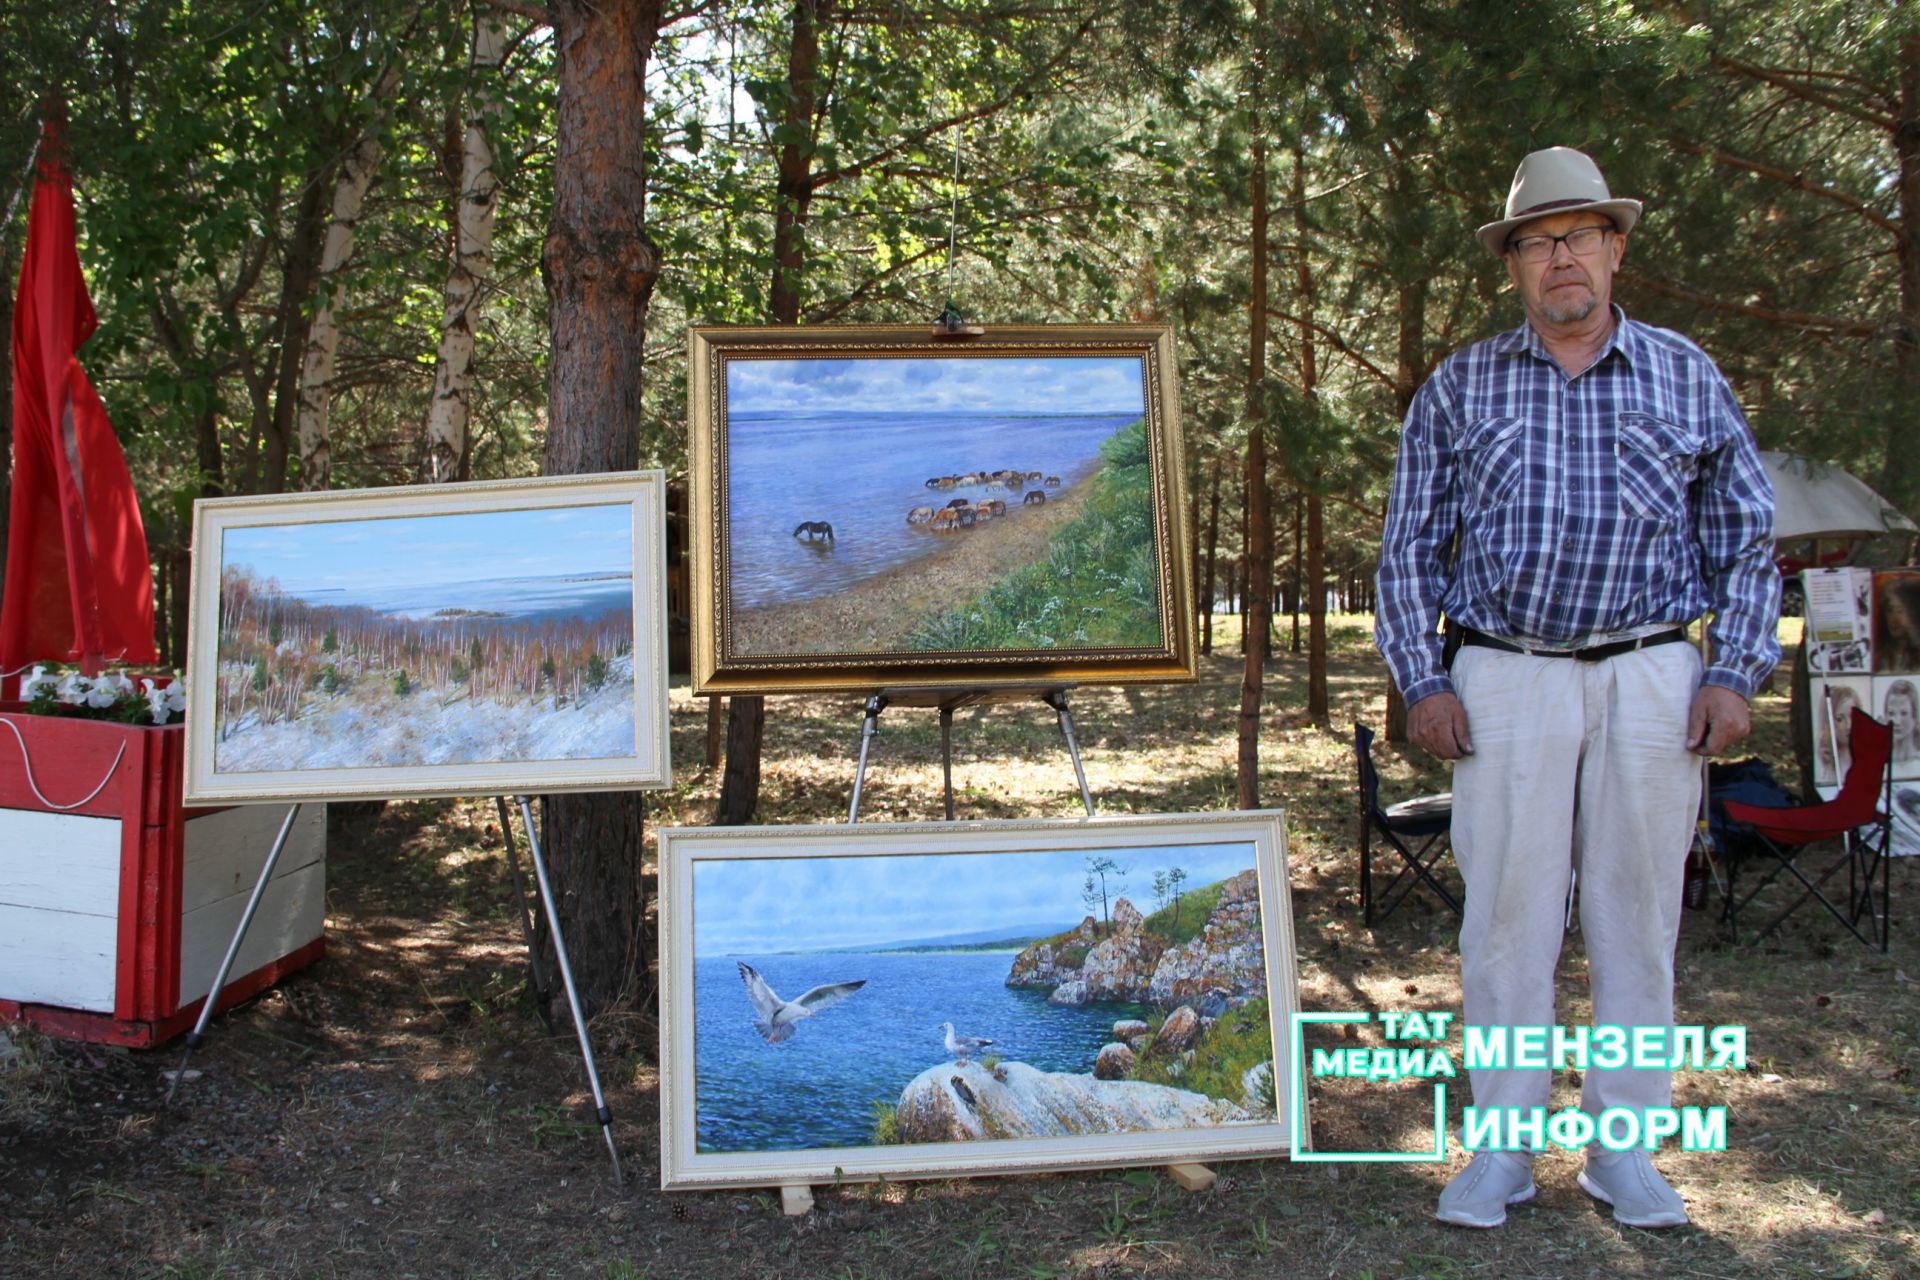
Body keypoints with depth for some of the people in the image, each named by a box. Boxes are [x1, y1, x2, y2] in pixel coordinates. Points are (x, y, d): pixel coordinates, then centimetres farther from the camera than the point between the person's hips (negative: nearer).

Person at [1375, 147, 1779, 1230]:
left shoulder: (1686, 376, 10)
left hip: (1650, 677, 1)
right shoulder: (1458, 388, 9)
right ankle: (1504, 1146, 11)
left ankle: (1625, 1145, 18)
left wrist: (1735, 670, 1)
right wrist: (1422, 677, -1)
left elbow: (1746, 539, 12)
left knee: (1639, 911, 5)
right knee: (1508, 912, 0)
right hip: (1507, 679, -1)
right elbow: (1410, 545, 9)